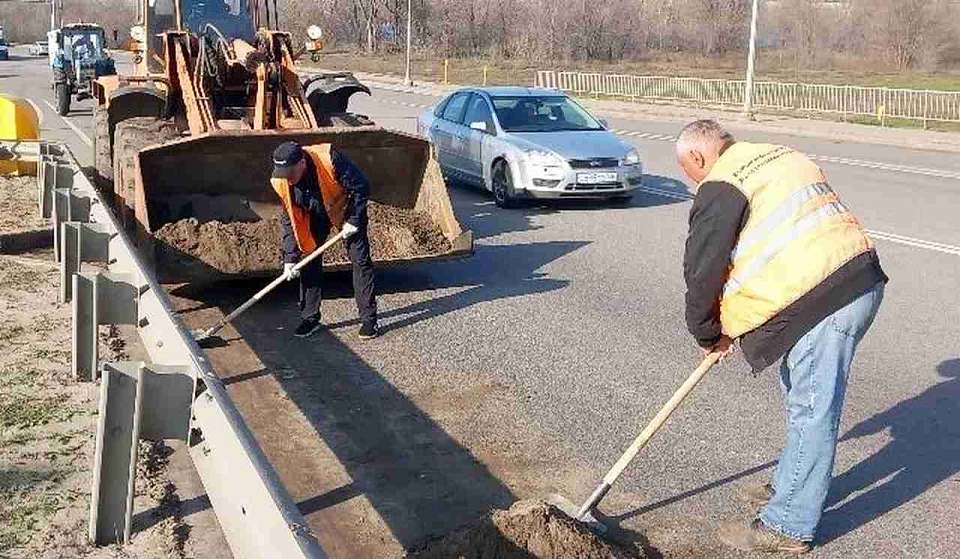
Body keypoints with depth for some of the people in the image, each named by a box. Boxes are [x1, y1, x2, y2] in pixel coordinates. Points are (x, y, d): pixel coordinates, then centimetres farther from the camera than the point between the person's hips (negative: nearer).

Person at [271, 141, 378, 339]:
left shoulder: (330, 159, -38)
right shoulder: (282, 183, -23)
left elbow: (361, 187, -25)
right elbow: (289, 220, -12)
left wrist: (354, 220, -22)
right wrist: (291, 258, -15)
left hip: (347, 208, -3)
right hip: (315, 215, 4)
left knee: (360, 259, -8)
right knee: (309, 260, -3)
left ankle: (368, 318, -1)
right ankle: (310, 318, 9)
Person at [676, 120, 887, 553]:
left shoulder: (720, 188, -8)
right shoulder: (782, 157, 22)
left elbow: (702, 271, -6)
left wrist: (709, 335, 10)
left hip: (825, 302, -10)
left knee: (810, 413, -1)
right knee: (802, 399, 22)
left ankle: (788, 527, 10)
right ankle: (792, 487, 39)